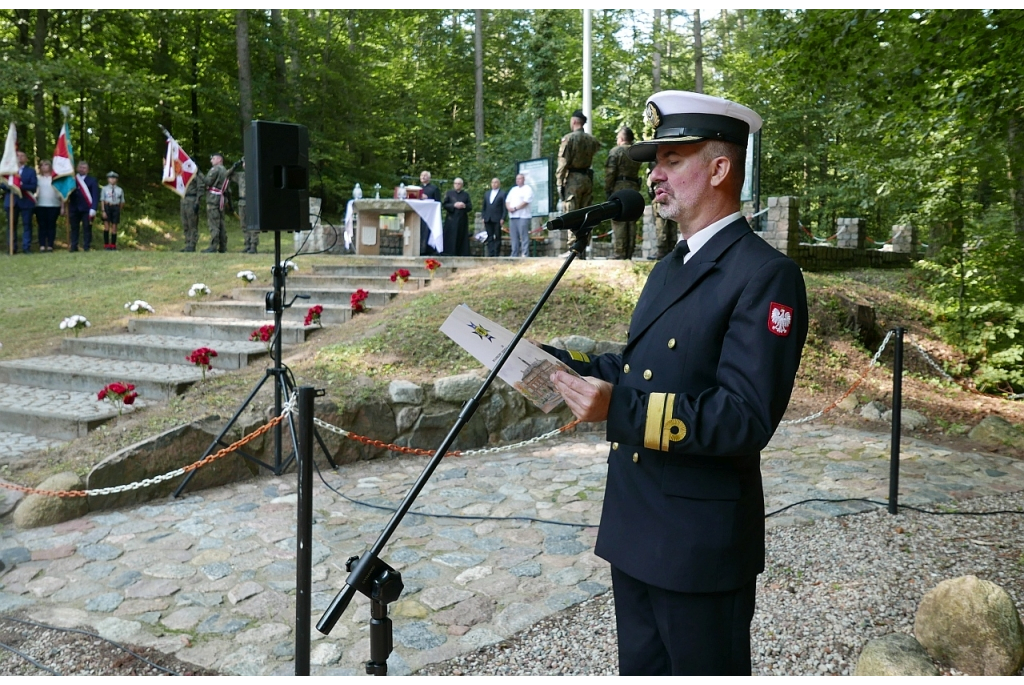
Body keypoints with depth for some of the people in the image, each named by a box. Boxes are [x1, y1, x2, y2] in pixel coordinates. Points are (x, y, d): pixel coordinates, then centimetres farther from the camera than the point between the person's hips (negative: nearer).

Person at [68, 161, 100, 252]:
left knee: (87, 228, -1)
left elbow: (96, 196, -4)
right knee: (74, 228, 6)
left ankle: (86, 247, 3)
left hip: (87, 209, -2)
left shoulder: (92, 181, 4)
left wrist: (93, 208, -14)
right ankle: (74, 247, 10)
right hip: (74, 208, 3)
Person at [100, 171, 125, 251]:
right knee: (106, 225, -7)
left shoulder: (120, 190, 9)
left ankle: (113, 245, 9)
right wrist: (103, 211, -9)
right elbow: (102, 200, -1)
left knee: (114, 227, 2)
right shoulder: (104, 189, 4)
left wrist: (119, 210, 7)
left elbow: (122, 201, 13)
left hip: (116, 208, 2)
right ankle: (106, 245, -4)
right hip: (107, 207, -2)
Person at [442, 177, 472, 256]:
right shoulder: (449, 193, 9)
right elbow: (444, 205, -1)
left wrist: (464, 205, -14)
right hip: (451, 219, -2)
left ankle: (462, 254, 2)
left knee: (462, 238, 0)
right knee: (451, 238, -6)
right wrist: (454, 205, -15)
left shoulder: (466, 194, 12)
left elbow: (470, 207, 7)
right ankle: (449, 254, -5)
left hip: (462, 220, 2)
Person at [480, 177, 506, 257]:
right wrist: (483, 217, 9)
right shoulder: (487, 193, 17)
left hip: (497, 220, -5)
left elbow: (504, 207, -3)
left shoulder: (502, 193, 1)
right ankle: (490, 254, 5)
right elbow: (484, 206, 17)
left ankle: (497, 254, 3)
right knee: (490, 238, 4)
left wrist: (502, 218, -10)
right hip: (488, 220, 5)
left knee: (497, 238, 0)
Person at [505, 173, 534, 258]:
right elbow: (507, 201, 17)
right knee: (514, 237, 7)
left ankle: (525, 255, -10)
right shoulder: (513, 190, 22)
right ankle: (514, 255, 11)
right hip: (512, 216, 7)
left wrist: (515, 208, -14)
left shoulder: (527, 189, 0)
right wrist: (509, 208, -5)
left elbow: (526, 202, -13)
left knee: (524, 237, -9)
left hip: (523, 216, -7)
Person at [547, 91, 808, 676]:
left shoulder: (767, 276, -16)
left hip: (701, 543, -8)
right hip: (634, 531, 9)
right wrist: (557, 360, 5)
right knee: (642, 669, 23)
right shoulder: (670, 269, 14)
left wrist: (621, 408, -32)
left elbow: (747, 418, -24)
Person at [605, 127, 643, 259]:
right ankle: (629, 253, 10)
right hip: (634, 188, 6)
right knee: (631, 222, 8)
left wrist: (607, 189, -5)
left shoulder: (616, 151, -4)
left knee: (619, 223, -6)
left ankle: (618, 254, -9)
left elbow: (610, 172, -9)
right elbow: (636, 171, 14)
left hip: (619, 188, -6)